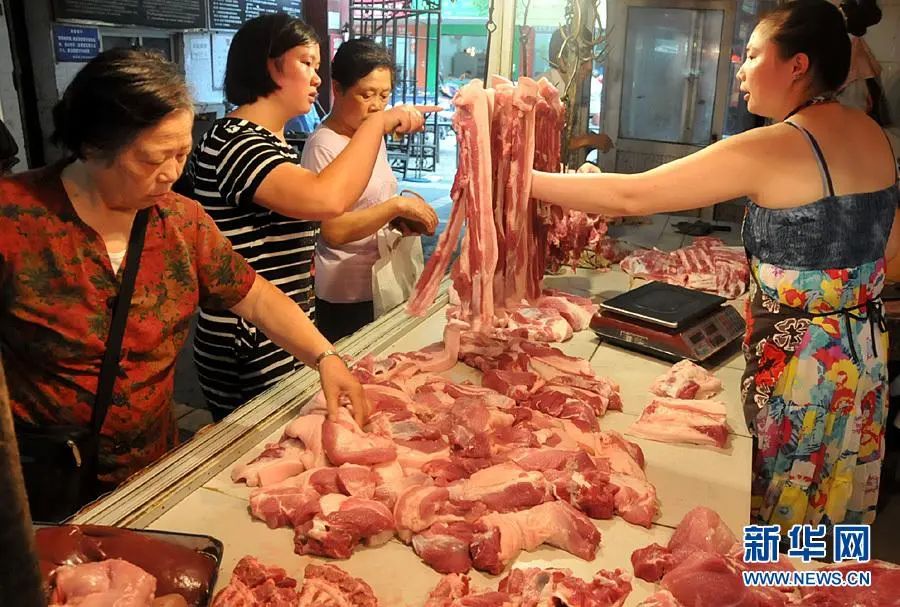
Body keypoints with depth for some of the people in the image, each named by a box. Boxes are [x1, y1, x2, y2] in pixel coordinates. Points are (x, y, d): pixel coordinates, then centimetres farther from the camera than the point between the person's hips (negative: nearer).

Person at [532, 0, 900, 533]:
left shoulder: (773, 149, -21)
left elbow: (630, 197, -23)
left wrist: (524, 180, -15)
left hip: (801, 364, -8)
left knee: (782, 526, 11)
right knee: (830, 519, 24)